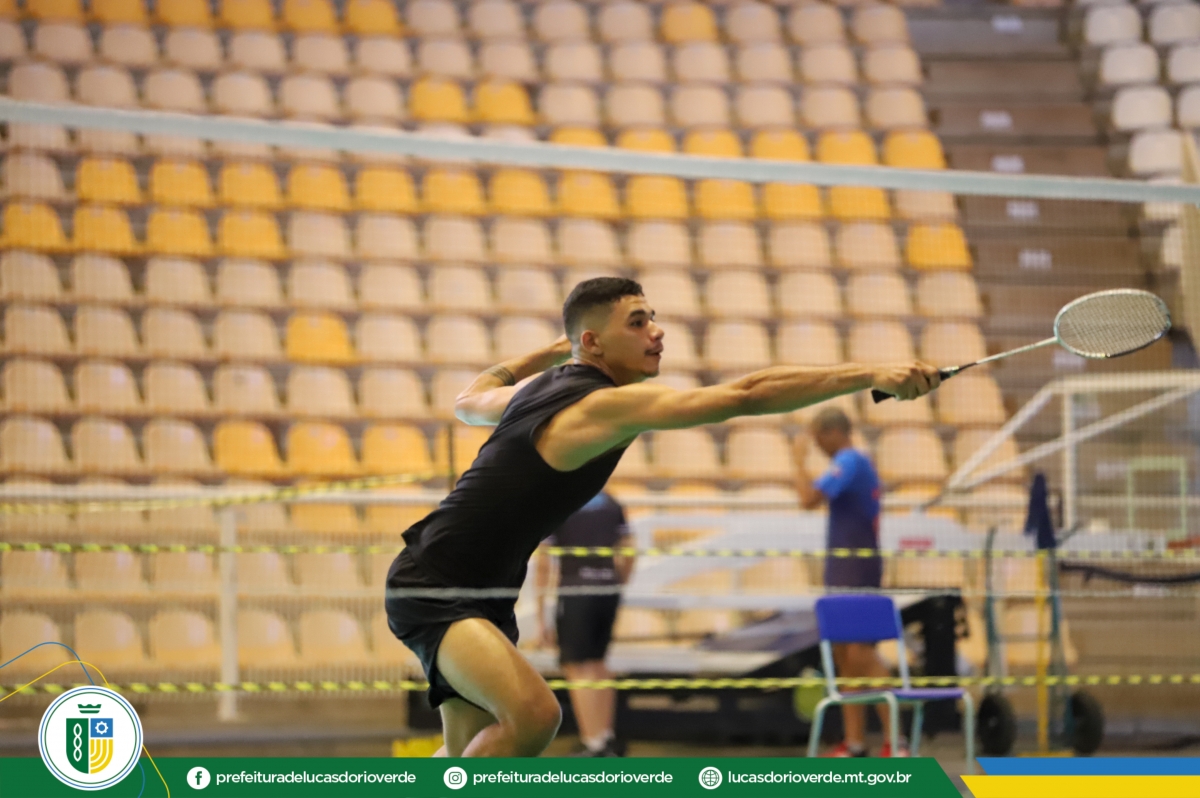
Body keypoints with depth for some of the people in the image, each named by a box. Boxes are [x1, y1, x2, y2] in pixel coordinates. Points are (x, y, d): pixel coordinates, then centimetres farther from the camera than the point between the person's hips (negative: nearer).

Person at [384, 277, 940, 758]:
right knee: (534, 713, -29)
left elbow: (470, 401, 31)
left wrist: (550, 351, 36)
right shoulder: (609, 405, -22)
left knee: (472, 751, 10)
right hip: (435, 589, -11)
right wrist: (870, 374, -33)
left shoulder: (541, 388, 7)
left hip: (484, 596, 11)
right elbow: (745, 396, -31)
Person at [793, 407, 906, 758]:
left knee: (860, 653, -13)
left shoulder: (847, 463, -14)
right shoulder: (860, 462, 18)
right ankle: (855, 741, 12)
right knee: (845, 657, 10)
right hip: (845, 574, 10)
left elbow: (809, 499, -25)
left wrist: (799, 459, -13)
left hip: (853, 573, -10)